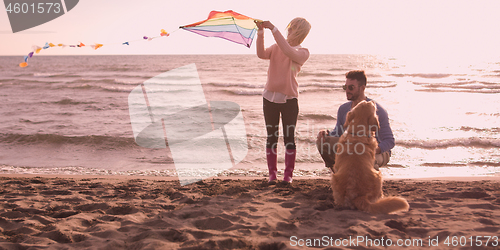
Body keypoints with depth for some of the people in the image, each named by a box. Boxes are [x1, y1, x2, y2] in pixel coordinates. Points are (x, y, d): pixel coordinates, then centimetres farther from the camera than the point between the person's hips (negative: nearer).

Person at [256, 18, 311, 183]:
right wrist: (261, 33, -20)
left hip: (289, 99, -3)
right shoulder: (276, 47, 9)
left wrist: (273, 29, -24)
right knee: (271, 137, 5)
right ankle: (272, 173, 12)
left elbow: (288, 51, -24)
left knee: (289, 137, -1)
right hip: (270, 97, 3)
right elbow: (261, 54, -11)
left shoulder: (303, 53, -3)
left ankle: (288, 174, 7)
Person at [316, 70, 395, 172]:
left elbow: (390, 141, -18)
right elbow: (337, 133, 10)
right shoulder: (343, 109, 0)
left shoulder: (377, 111, -18)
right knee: (321, 141, -16)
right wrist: (326, 134, -15)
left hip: (378, 152, -4)